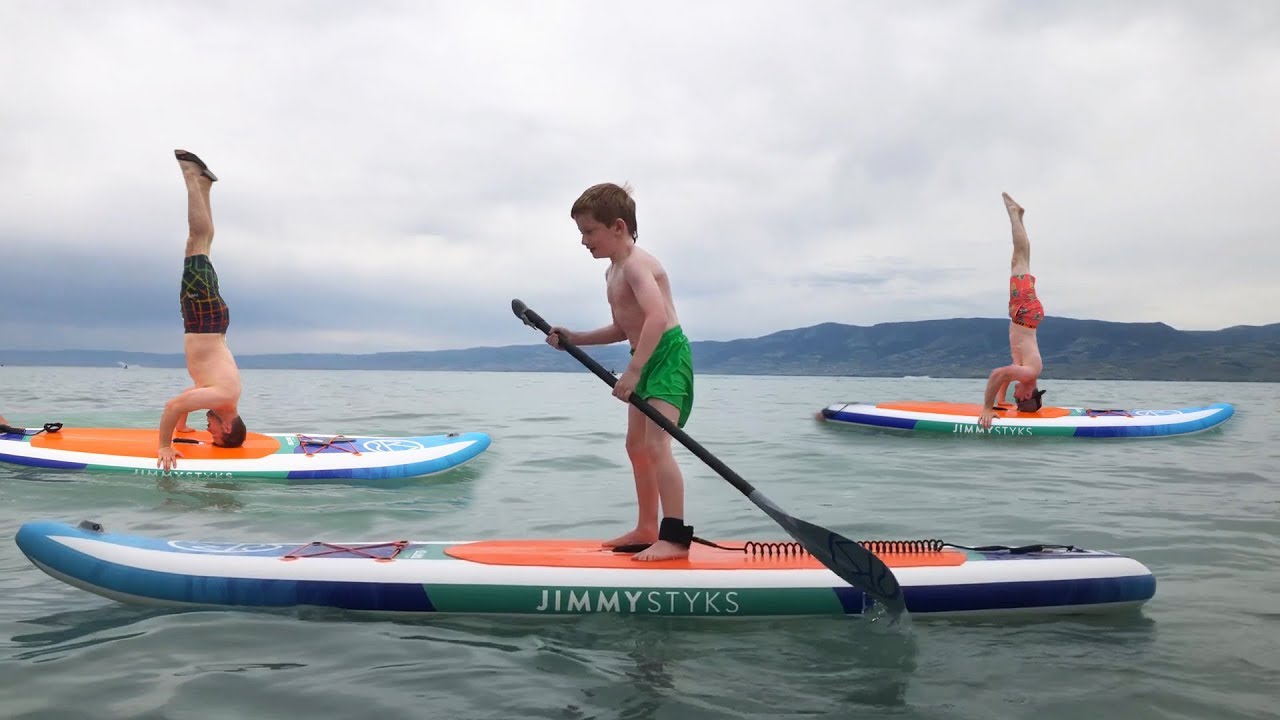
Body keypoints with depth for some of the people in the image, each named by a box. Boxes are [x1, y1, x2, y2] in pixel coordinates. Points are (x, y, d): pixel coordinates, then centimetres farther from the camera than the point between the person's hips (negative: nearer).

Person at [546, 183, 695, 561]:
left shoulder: (636, 264, -18)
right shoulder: (613, 271, 14)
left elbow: (657, 316, -34)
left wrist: (632, 370, -38)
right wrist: (574, 339, 12)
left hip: (668, 354, -11)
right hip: (647, 359, 11)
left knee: (656, 445, -18)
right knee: (636, 445, 16)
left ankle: (675, 537, -15)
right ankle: (647, 529, 27)